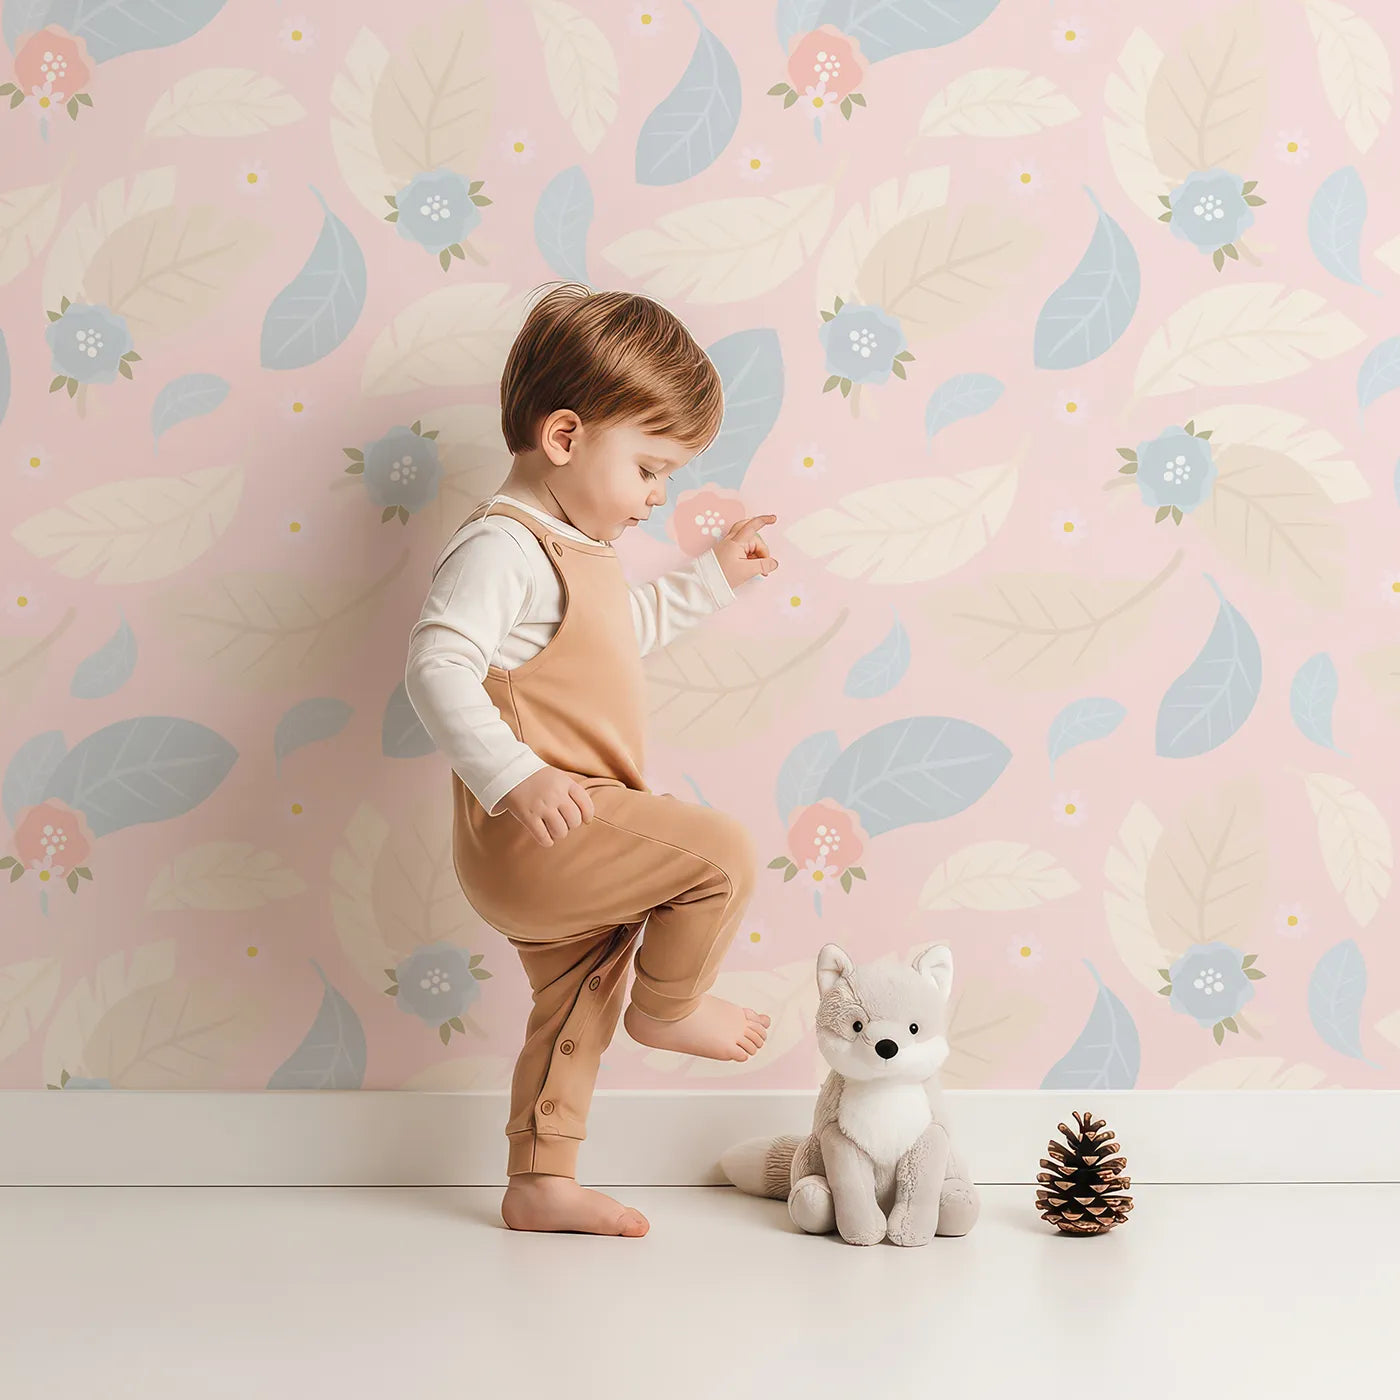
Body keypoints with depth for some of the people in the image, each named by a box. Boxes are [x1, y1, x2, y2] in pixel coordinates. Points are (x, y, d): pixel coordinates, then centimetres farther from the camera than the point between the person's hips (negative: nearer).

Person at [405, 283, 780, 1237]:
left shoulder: (577, 548, 17)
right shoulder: (502, 545, -17)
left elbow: (626, 631, 36)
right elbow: (437, 665, -29)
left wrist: (713, 578, 32)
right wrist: (511, 777, -37)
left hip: (557, 847, 11)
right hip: (535, 836, -11)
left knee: (578, 1000, 19)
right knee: (724, 852, -12)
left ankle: (541, 1185, 31)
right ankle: (668, 1007, 10)